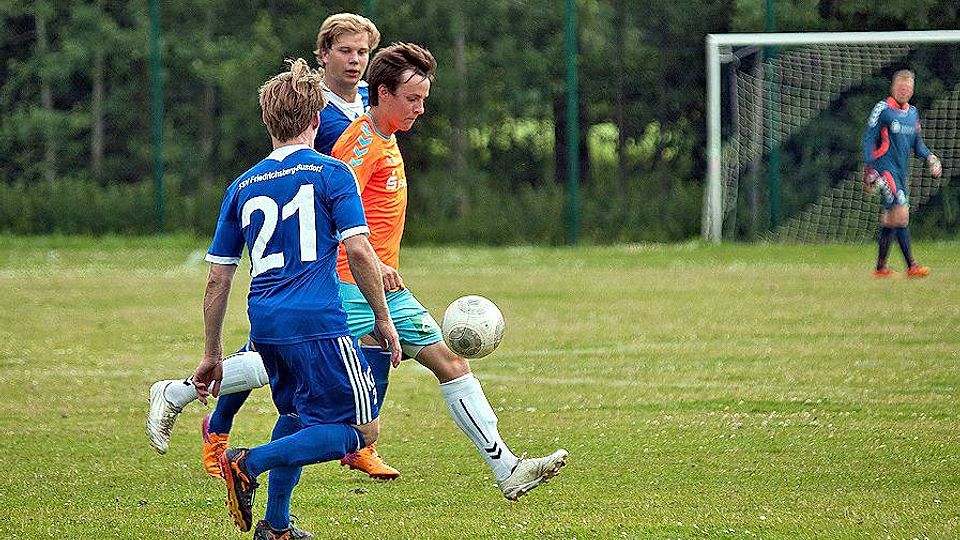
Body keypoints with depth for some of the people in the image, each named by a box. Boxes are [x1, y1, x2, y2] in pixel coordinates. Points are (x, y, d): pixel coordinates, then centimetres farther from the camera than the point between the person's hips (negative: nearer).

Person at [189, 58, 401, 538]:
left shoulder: (243, 187, 15)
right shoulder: (330, 173, 1)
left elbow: (218, 279, 14)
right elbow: (358, 250, -9)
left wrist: (212, 355, 20)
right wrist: (383, 318, 2)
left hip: (265, 326, 6)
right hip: (318, 323, -6)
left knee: (296, 415, 28)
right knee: (361, 429, -2)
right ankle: (248, 465, -16)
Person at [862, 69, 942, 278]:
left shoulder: (913, 113, 15)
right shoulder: (883, 109, -6)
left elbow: (917, 143, 22)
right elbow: (868, 139, -7)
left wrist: (929, 157, 4)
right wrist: (869, 169, -14)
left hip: (902, 171, 8)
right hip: (885, 169, -8)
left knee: (890, 219, 8)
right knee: (901, 212, -16)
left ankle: (880, 267, 14)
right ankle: (911, 266, -19)